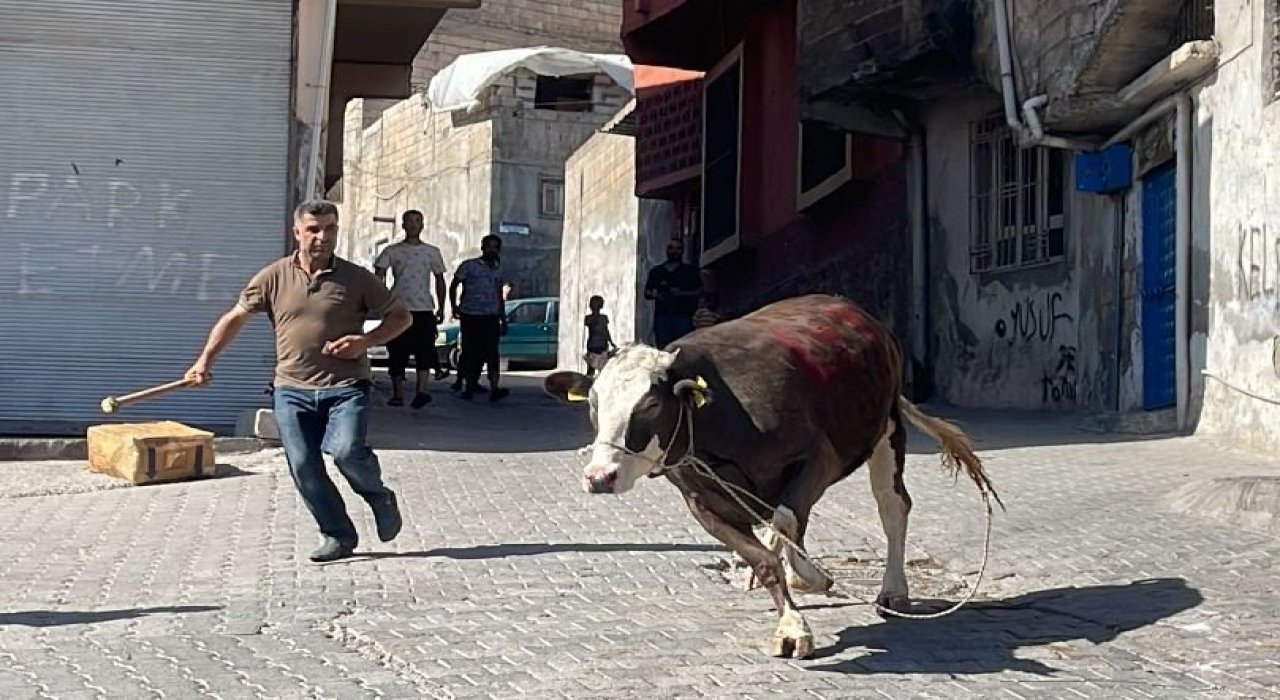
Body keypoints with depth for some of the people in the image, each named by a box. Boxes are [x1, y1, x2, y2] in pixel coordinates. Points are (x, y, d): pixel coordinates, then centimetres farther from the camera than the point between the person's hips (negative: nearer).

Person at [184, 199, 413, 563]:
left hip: (345, 387, -2)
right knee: (303, 467, -3)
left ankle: (380, 498, 6)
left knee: (346, 450, -24)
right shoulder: (273, 277, 3)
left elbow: (402, 316, 7)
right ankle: (338, 536, 14)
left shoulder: (356, 278, 0)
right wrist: (205, 361, 4)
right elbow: (235, 317, 12)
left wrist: (365, 341, -9)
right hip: (293, 390, 2)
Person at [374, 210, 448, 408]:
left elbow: (439, 280, 17)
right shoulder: (392, 251, 6)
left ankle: (421, 390, -24)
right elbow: (378, 275, 1)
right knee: (397, 352, 2)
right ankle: (398, 394, 9)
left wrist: (441, 308, 13)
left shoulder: (432, 252, 11)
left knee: (423, 349, -15)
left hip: (424, 309, 0)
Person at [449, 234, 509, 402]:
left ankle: (494, 389, -17)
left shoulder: (497, 270, 15)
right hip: (470, 316, -2)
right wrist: (454, 306, -3)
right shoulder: (469, 266, 4)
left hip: (491, 317, 2)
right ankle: (468, 387, 12)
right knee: (470, 352, 1)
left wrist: (503, 319, 19)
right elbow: (453, 286, 7)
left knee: (492, 352, -10)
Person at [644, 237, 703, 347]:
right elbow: (646, 293, 19)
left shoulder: (690, 271, 11)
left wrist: (682, 293, -9)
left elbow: (699, 292, 6)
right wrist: (655, 295, -4)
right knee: (662, 348, -5)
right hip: (662, 315, 2)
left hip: (683, 316, -2)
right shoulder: (656, 271, 18)